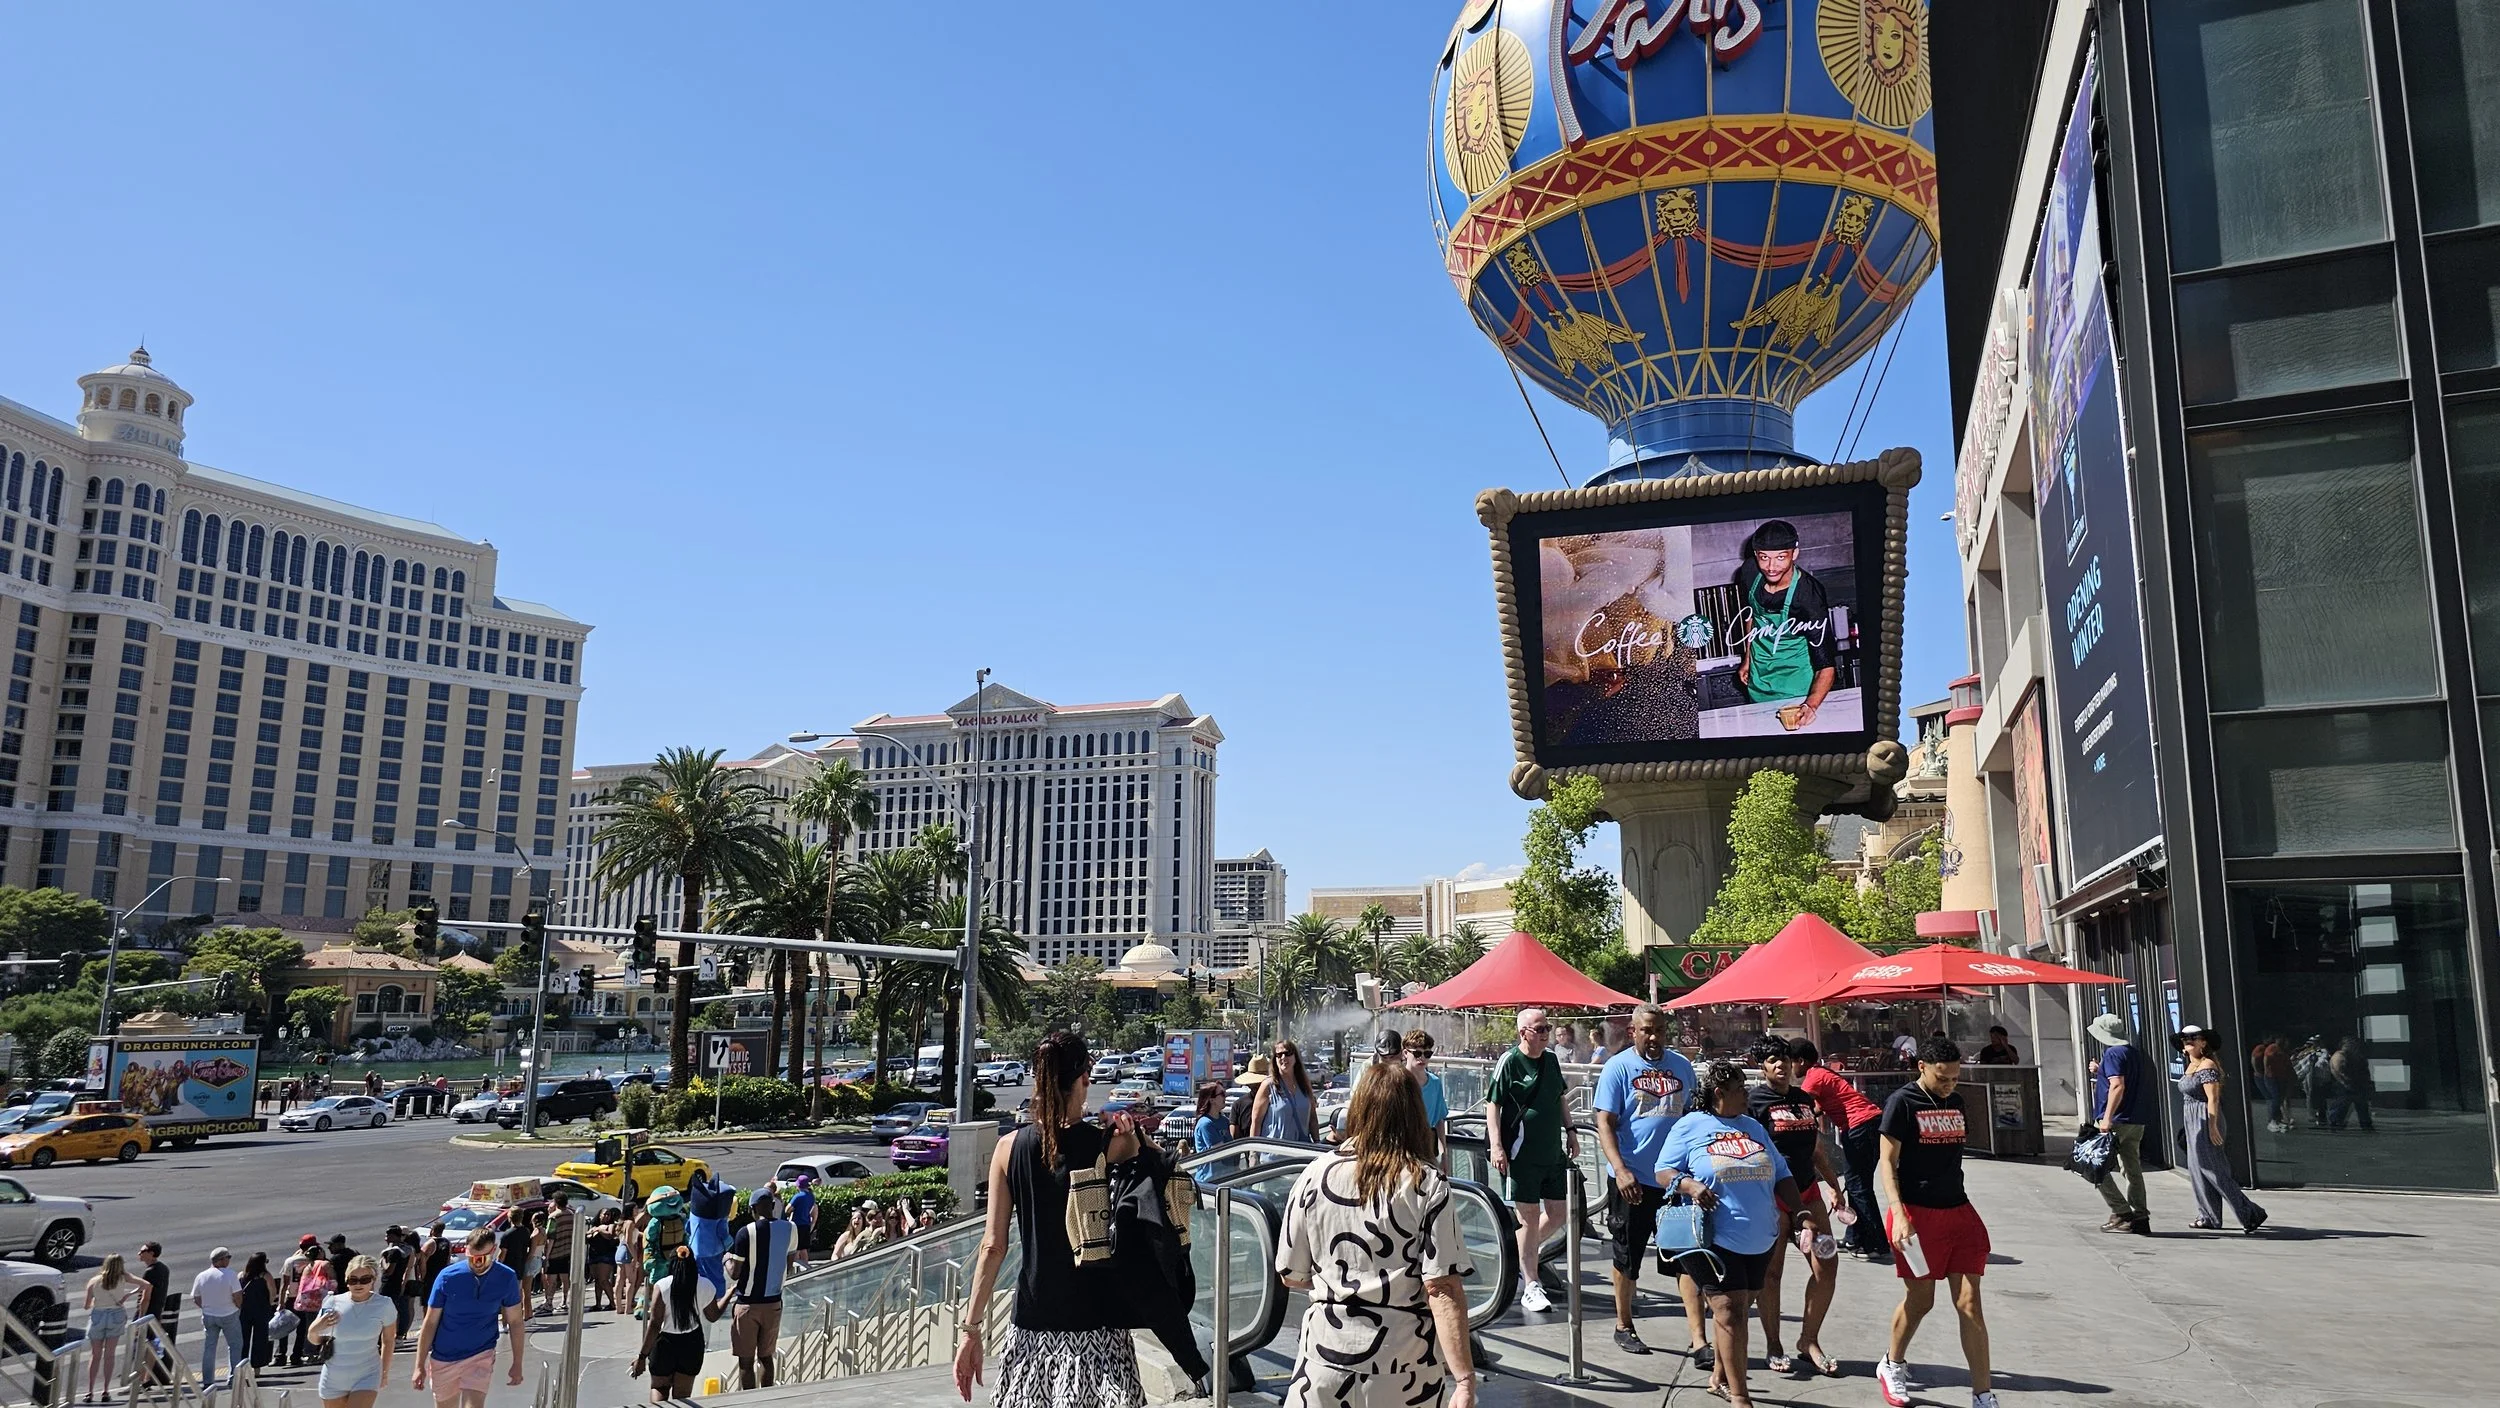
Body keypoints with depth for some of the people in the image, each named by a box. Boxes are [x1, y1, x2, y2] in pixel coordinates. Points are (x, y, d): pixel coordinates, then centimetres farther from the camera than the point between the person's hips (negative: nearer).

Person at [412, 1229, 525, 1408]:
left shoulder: (507, 1278, -10)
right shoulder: (448, 1276, -13)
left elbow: (515, 1322, 0)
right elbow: (430, 1322, -6)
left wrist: (517, 1364, 2)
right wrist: (420, 1366, -7)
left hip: (481, 1356, -1)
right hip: (444, 1358, 1)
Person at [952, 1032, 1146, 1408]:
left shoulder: (1009, 1148, -2)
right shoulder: (1111, 1144, -8)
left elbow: (993, 1247, -2)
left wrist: (972, 1329, 2)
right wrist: (1130, 1133, -2)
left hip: (1033, 1322, 2)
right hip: (1096, 1319, -2)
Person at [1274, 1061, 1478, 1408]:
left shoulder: (1314, 1174, -4)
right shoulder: (1428, 1184, -9)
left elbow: (1291, 1275, 4)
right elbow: (1443, 1288, -15)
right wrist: (1465, 1380, -12)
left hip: (1328, 1354, 0)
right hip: (1404, 1368, 0)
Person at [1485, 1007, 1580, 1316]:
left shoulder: (1551, 1060, 9)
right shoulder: (1509, 1061, -11)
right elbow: (1493, 1104, -12)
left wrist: (1570, 1131, 18)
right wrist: (1496, 1146, -18)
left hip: (1553, 1151, 7)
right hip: (1521, 1154, -7)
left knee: (1558, 1213, 10)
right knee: (1529, 1217, -1)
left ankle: (1519, 1254, 31)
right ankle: (1531, 1287, 7)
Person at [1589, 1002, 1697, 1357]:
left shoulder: (1681, 1066, 7)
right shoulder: (1618, 1067, -6)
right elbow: (1605, 1124, -10)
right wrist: (1620, 1171, -21)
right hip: (1633, 1180, -3)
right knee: (1628, 1256, 10)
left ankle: (1698, 1338, 1)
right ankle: (1624, 1326, 27)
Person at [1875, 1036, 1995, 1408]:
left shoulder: (1954, 1102, 10)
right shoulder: (1902, 1102, -9)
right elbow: (1888, 1163, -11)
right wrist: (1899, 1215, -21)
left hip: (1958, 1212, 5)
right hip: (1918, 1214, -5)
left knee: (1969, 1304, 1)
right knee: (1920, 1301, 7)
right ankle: (1891, 1365, 32)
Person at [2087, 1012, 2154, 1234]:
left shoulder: (2113, 1053, -12)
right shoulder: (2135, 1053, 17)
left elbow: (2118, 1086, -22)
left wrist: (2107, 1118, -25)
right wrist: (2100, 1072, 20)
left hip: (2116, 1121, -9)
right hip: (2136, 1122, 9)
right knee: (2132, 1169, 11)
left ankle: (2122, 1213, -6)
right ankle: (2139, 1218, 10)